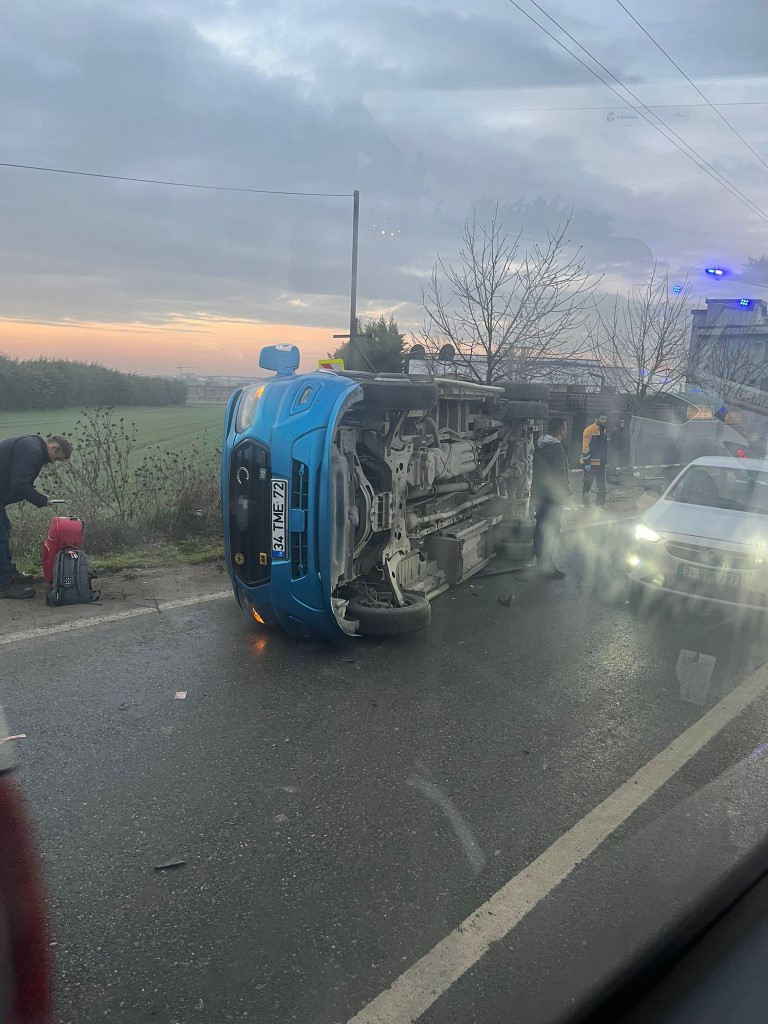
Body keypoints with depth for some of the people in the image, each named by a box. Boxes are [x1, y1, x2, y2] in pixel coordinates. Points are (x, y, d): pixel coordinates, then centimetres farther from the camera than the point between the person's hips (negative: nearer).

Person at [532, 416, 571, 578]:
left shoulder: (540, 447, 10)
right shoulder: (557, 449, -20)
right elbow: (560, 475, -22)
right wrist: (566, 493, -11)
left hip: (538, 494, 9)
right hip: (553, 497, -9)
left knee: (540, 528, 18)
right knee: (552, 531, -3)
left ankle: (540, 561, 29)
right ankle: (548, 566, 1)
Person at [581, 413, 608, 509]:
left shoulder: (604, 431, 13)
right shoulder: (589, 430, -13)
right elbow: (585, 447, -17)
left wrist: (605, 460, 19)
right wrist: (586, 462, -19)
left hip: (601, 462, 8)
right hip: (591, 463, -8)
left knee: (601, 483, 11)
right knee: (588, 483, 2)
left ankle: (600, 503, 20)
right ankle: (585, 503, 13)